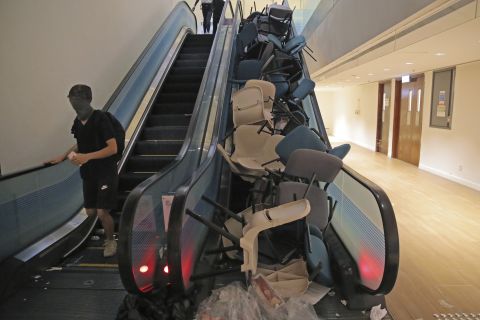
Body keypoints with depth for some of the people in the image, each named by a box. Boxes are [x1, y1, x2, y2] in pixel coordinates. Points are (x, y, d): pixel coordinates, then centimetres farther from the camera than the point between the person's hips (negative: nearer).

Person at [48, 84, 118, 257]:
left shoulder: (100, 119, -17)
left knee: (102, 212, -7)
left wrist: (87, 157, -28)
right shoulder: (77, 122, 4)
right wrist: (64, 156, 7)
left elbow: (113, 148, -22)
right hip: (88, 173, 7)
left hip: (106, 172, -7)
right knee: (90, 211, 12)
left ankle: (110, 241, 18)